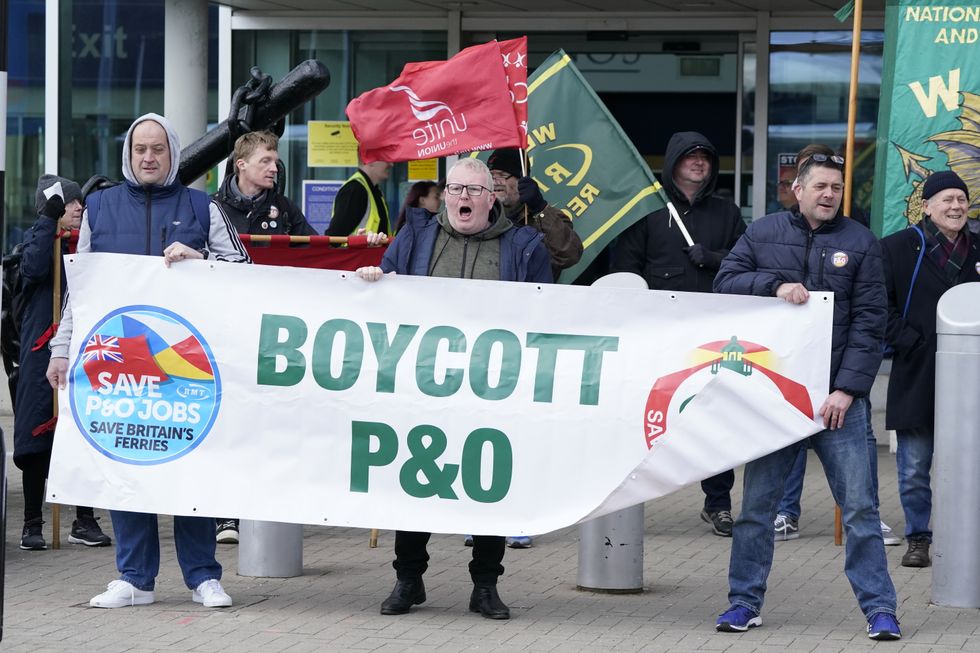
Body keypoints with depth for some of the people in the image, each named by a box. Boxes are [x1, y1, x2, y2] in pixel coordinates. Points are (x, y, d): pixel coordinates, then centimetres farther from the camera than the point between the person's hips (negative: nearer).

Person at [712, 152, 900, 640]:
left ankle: (879, 609, 1)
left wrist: (847, 389, -10)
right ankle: (744, 603, 17)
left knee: (858, 506, -3)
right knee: (756, 504, 7)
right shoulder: (763, 233, 8)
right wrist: (775, 284, -14)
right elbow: (724, 282, 2)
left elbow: (869, 322, -1)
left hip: (838, 397, -1)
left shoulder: (860, 243, 3)